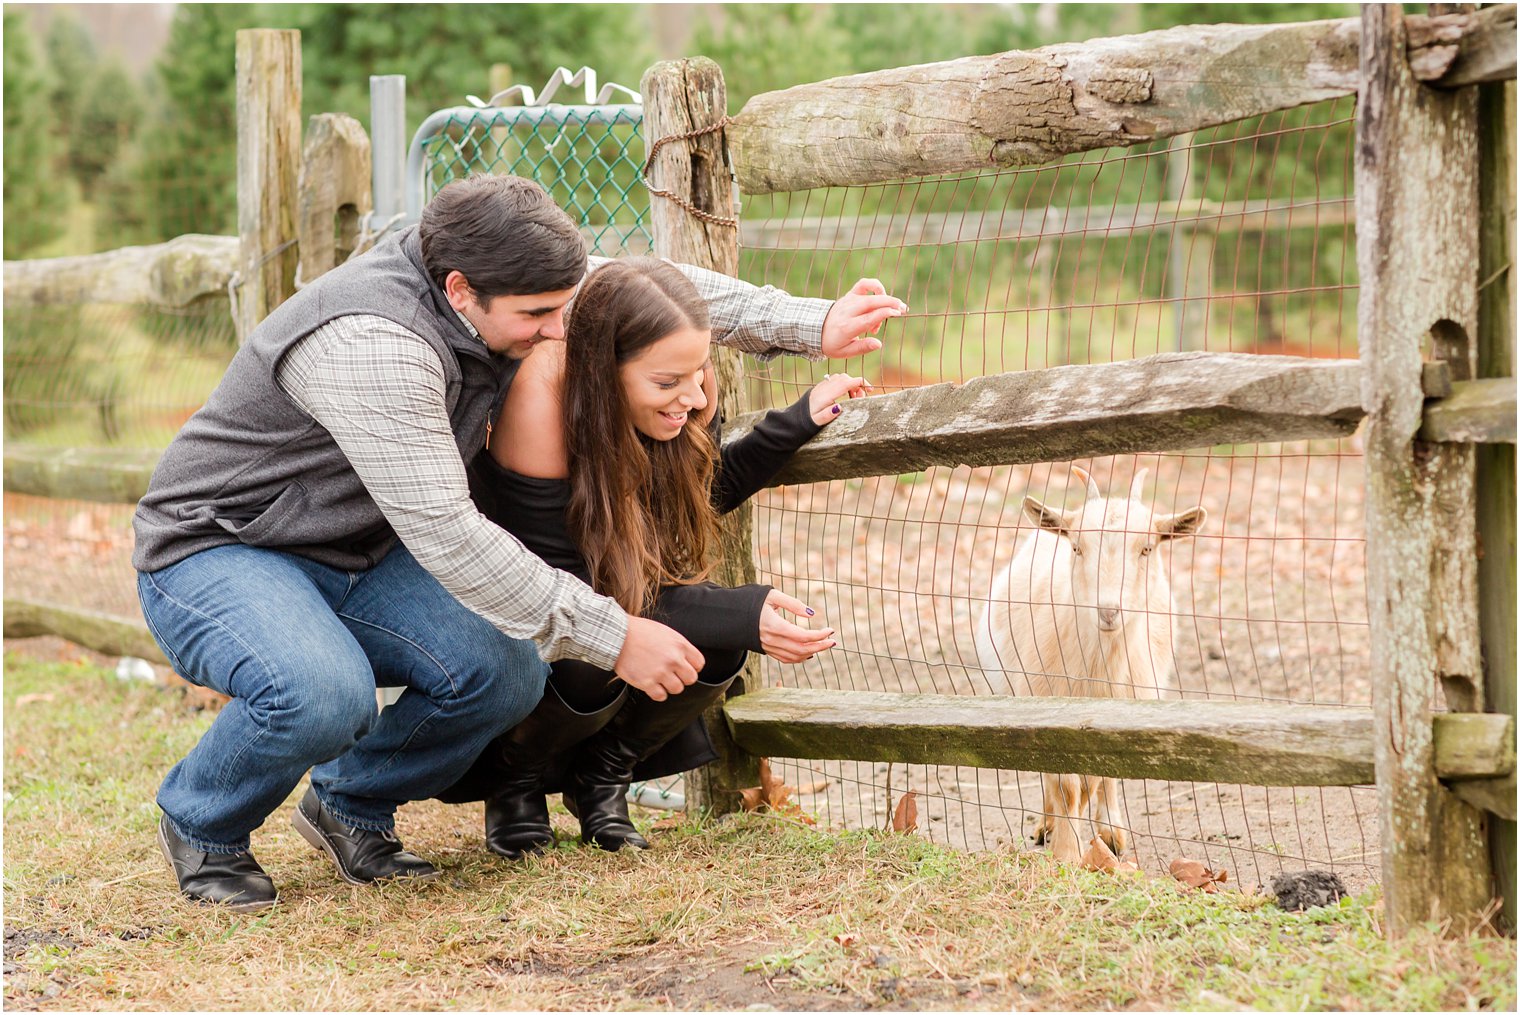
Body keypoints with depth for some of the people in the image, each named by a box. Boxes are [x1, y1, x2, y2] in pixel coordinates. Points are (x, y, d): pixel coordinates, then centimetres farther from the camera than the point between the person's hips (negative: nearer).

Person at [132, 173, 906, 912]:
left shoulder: (494, 290, -8)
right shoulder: (373, 344, -34)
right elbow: (445, 536, -35)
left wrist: (811, 326, -2)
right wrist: (611, 639, -32)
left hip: (348, 559, 8)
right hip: (214, 553, -8)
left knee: (507, 671, -16)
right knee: (322, 697, -37)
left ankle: (351, 806, 10)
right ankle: (202, 829, -5)